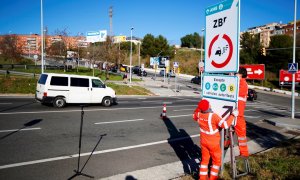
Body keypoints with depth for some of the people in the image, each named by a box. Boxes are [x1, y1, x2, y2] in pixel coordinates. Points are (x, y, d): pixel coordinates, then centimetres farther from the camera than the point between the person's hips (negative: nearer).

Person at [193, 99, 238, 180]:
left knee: (204, 159, 18)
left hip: (203, 141, 6)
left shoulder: (199, 114, -9)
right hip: (213, 143, -5)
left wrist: (199, 107, 16)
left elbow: (194, 116, 15)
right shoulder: (213, 116, -28)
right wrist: (233, 115, -20)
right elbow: (225, 125, -29)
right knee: (217, 161, 14)